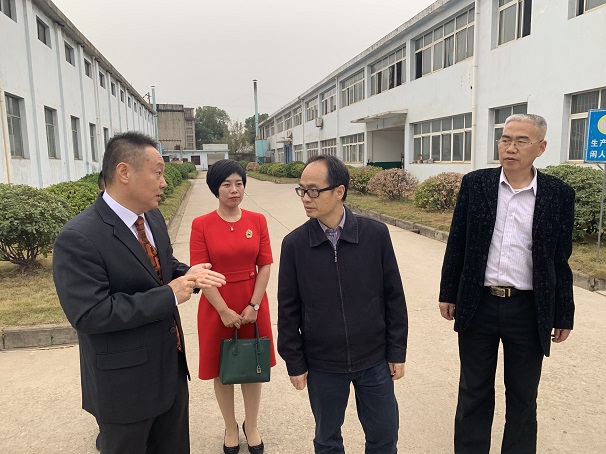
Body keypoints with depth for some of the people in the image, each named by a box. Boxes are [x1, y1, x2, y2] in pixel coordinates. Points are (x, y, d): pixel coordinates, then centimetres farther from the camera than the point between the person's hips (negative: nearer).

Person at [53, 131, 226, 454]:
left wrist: (187, 274, -9)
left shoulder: (153, 217, 1)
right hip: (125, 382, -7)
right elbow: (89, 314, -28)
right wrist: (169, 295, -25)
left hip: (171, 368, 7)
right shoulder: (78, 238, -24)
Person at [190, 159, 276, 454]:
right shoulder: (201, 224, -9)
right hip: (217, 308, -1)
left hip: (253, 306, 2)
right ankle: (230, 428, 34)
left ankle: (251, 426, 35)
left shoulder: (257, 220, -2)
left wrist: (254, 305, -10)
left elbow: (265, 265, -3)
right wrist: (224, 311, -14)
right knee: (222, 371, 13)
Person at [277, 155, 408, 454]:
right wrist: (295, 363, -1)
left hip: (374, 360, 0)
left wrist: (397, 351, 1)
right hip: (322, 364, 0)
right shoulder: (294, 244, -10)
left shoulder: (376, 234, -10)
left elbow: (394, 296, -2)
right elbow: (288, 309, -3)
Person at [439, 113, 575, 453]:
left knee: (523, 397, 16)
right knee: (474, 393, 16)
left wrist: (563, 315, 5)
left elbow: (561, 260, 1)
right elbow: (457, 243, 2)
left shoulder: (559, 194, -4)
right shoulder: (475, 184, -3)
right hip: (478, 305, 1)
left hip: (529, 311, 0)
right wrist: (448, 293, 4)